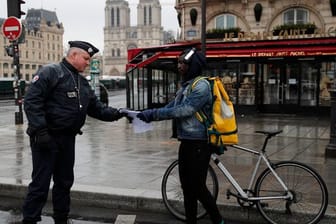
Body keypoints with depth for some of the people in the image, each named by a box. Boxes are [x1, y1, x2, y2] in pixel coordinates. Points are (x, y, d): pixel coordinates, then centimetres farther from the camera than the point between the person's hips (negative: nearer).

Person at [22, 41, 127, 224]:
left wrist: (114, 114, -4)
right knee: (40, 184, -3)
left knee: (65, 182, 16)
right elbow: (32, 101, -18)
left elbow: (96, 107, 13)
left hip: (67, 139, 8)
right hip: (46, 139, -8)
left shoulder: (82, 82, 15)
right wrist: (40, 131, -24)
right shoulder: (50, 72, -10)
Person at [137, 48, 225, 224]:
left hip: (198, 144, -9)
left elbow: (183, 110, -24)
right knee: (187, 187, 12)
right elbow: (170, 108, 9)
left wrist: (153, 114, -23)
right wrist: (148, 114, -6)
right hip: (186, 142, 9)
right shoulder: (185, 86, 15)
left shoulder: (201, 85, -14)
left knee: (198, 187, -3)